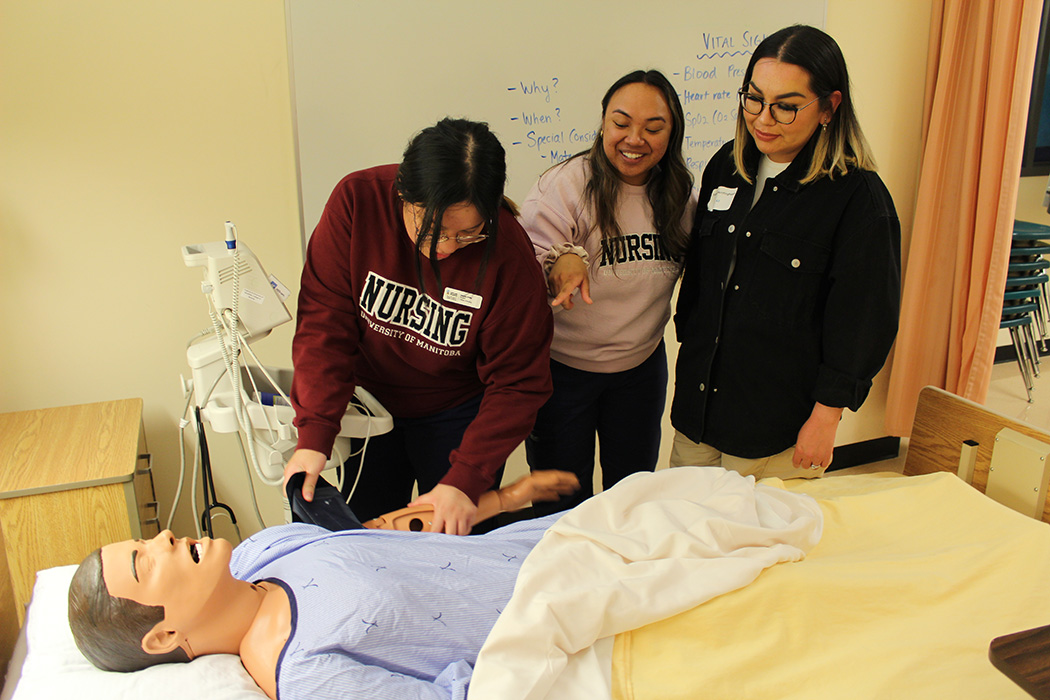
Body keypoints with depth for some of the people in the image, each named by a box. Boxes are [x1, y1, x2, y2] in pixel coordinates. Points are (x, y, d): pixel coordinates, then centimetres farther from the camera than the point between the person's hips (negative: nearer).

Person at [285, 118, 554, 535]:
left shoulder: (508, 252, -27)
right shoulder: (357, 199, -22)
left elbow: (517, 383, -21)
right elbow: (324, 320, -19)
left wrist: (466, 480, -29)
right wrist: (314, 434, -27)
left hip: (457, 414, -2)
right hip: (371, 402, 2)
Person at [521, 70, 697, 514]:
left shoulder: (680, 195, -1)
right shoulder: (565, 186, -18)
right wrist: (561, 260, -41)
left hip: (642, 365, 5)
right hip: (561, 366, -4)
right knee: (562, 506, 11)